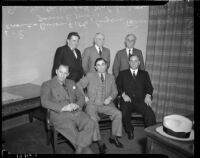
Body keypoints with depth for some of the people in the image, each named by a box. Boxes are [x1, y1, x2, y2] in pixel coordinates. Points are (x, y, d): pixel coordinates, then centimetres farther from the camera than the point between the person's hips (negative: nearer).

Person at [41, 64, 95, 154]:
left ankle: (79, 150, -23)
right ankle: (86, 151, -16)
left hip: (76, 112, 4)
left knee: (90, 124, -26)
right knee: (73, 131, -33)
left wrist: (77, 105, -4)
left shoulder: (71, 83, 24)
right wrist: (63, 108, -18)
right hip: (59, 115, -4)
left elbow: (81, 97, 20)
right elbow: (45, 102, -7)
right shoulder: (47, 85, 8)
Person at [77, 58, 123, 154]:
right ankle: (100, 142, -13)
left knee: (118, 113, -21)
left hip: (106, 104, 3)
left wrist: (110, 98, -6)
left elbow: (114, 91, 15)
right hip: (92, 104, -2)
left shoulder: (111, 77, 13)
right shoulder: (90, 76, 4)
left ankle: (113, 137, -1)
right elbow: (79, 85, 2)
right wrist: (84, 96, -8)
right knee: (92, 118, -30)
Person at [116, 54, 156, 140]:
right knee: (124, 114, -29)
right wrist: (123, 94, -11)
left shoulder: (144, 74, 20)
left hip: (140, 101, 1)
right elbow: (117, 86, 6)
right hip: (127, 101, -1)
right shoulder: (122, 73, 16)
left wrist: (148, 95, -7)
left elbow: (149, 87, 13)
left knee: (151, 114, -26)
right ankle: (129, 131, -1)